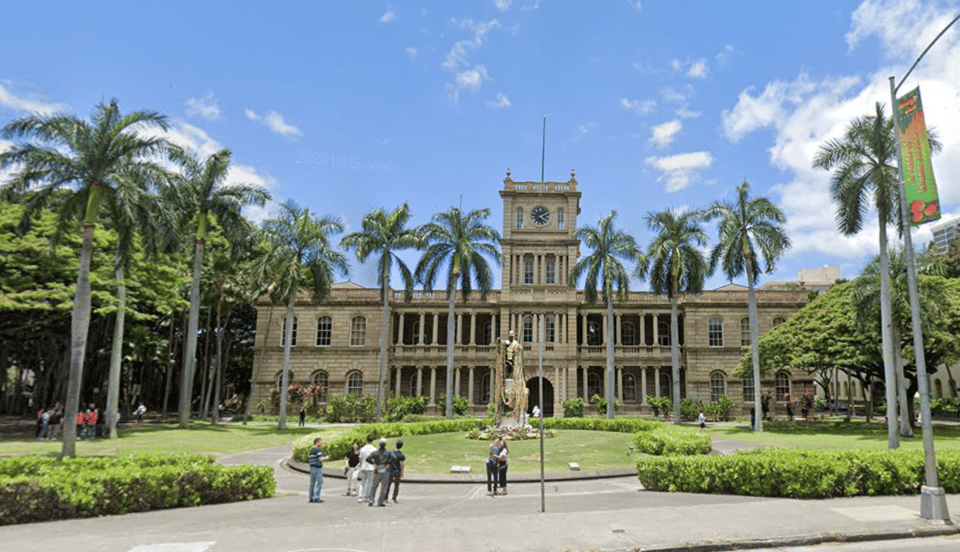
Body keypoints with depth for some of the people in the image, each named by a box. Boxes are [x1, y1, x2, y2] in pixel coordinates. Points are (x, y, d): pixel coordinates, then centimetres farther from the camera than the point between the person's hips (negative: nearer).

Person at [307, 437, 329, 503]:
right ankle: (316, 497, -10)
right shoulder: (317, 450, -13)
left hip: (312, 467, 9)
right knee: (319, 482, -6)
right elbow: (320, 459, -21)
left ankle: (311, 497, 14)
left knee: (312, 483, 11)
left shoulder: (311, 450, 16)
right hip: (317, 468, -9)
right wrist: (326, 458, -2)